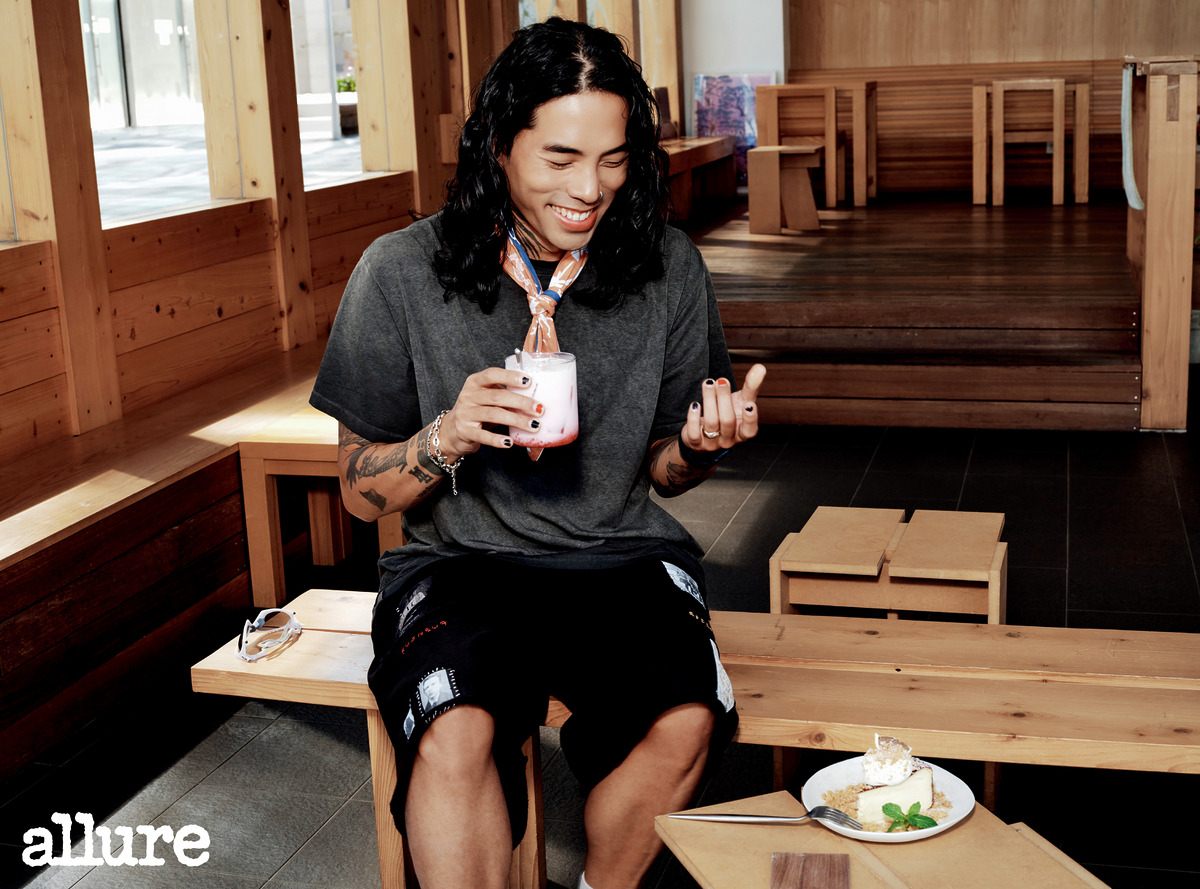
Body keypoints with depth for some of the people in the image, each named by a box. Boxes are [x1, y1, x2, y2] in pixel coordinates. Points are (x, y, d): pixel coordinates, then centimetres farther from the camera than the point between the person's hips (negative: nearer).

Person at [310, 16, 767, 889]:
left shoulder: (668, 269, 0)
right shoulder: (402, 274, -6)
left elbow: (662, 473, 11)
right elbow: (361, 491, 1)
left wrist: (699, 444, -12)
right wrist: (447, 436, -19)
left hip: (622, 556, 2)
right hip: (460, 559, -1)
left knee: (685, 718, -27)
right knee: (454, 734, -33)